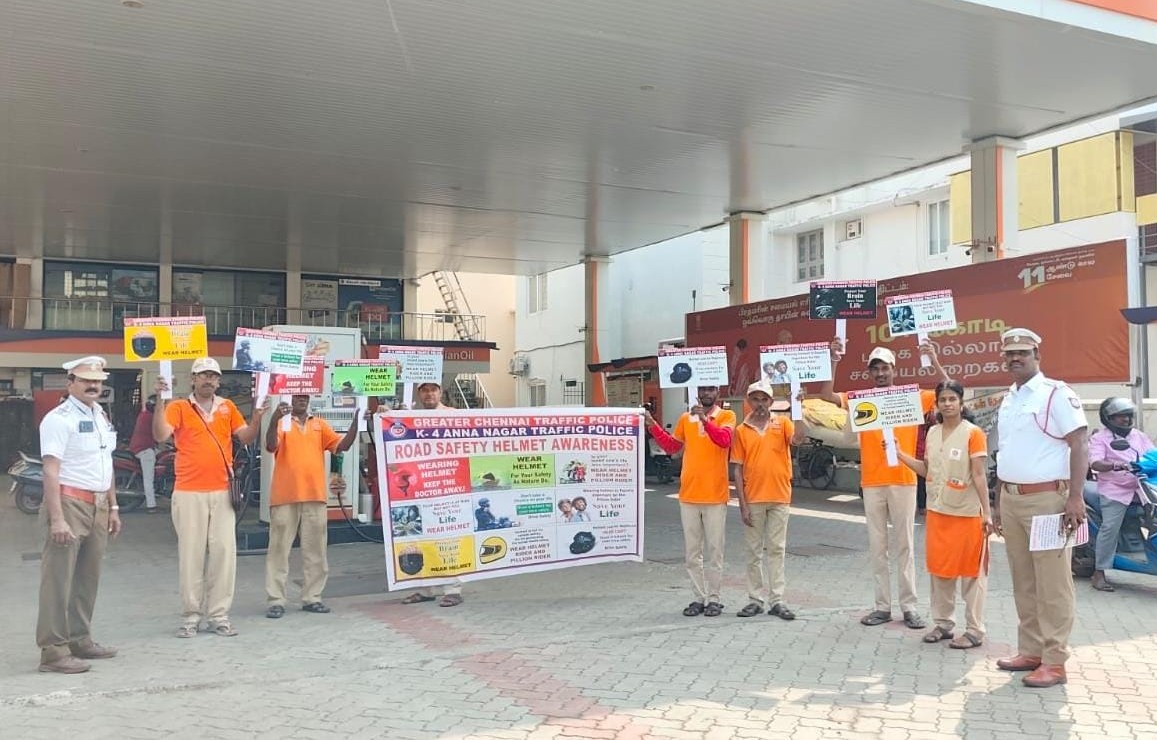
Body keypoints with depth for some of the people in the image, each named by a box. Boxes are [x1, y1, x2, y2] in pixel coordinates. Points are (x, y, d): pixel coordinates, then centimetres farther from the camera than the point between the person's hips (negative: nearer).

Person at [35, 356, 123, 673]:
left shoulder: (101, 417, 14)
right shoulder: (60, 419, -11)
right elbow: (51, 471, -17)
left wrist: (113, 507, 18)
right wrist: (56, 519, -23)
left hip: (98, 506, 8)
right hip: (70, 503, -8)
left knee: (88, 578, 14)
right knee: (59, 580, -4)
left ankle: (80, 639, 25)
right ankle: (53, 651, 0)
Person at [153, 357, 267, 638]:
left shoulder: (227, 407, 10)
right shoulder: (178, 407, 0)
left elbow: (246, 437, 9)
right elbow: (161, 435, -14)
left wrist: (257, 416, -8)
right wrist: (160, 401, -22)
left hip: (222, 493, 3)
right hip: (189, 493, -3)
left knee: (224, 552, 3)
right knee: (191, 553, 2)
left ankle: (219, 615, 10)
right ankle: (191, 616, 11)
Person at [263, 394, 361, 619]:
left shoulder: (320, 424, 13)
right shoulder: (280, 423, 2)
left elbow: (342, 446, 4)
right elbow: (270, 446, -16)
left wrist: (356, 421, -8)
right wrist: (274, 419, -31)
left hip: (315, 496, 4)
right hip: (285, 497, -4)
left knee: (315, 550, 7)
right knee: (279, 549, 1)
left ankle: (312, 598, 15)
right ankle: (276, 601, 4)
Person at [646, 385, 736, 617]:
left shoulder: (726, 416, -2)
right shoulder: (686, 418, 9)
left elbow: (724, 440, -21)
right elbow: (671, 447, 15)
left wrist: (705, 420, -35)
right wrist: (653, 426, 4)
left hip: (715, 495, -4)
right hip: (688, 495, 4)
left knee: (713, 550, 4)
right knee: (692, 551, 8)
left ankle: (713, 598, 12)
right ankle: (699, 598, 16)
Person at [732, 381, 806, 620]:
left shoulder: (782, 423, 2)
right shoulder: (741, 430, 2)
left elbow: (797, 439, -20)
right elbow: (738, 469, 1)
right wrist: (742, 504, -5)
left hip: (779, 497, 0)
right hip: (753, 499, 1)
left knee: (776, 549, 6)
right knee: (754, 550, 7)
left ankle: (776, 600, 10)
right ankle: (756, 599, 14)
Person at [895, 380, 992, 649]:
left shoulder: (973, 433, -10)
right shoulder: (932, 433, 8)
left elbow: (979, 475, -12)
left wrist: (987, 513, -15)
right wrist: (899, 454, 3)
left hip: (966, 513, -6)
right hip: (937, 511, 6)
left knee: (970, 572, 3)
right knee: (939, 569, 12)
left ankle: (975, 630, 11)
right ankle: (943, 623, 24)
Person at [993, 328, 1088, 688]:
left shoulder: (1056, 393, -7)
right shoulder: (1007, 400, 16)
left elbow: (1080, 445, -11)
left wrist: (1075, 498, -19)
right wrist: (999, 503, 19)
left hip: (1046, 499, -7)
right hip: (1011, 499, 8)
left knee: (1052, 584, -4)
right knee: (1023, 582, 13)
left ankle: (1054, 661, 2)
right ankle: (1030, 651, 22)